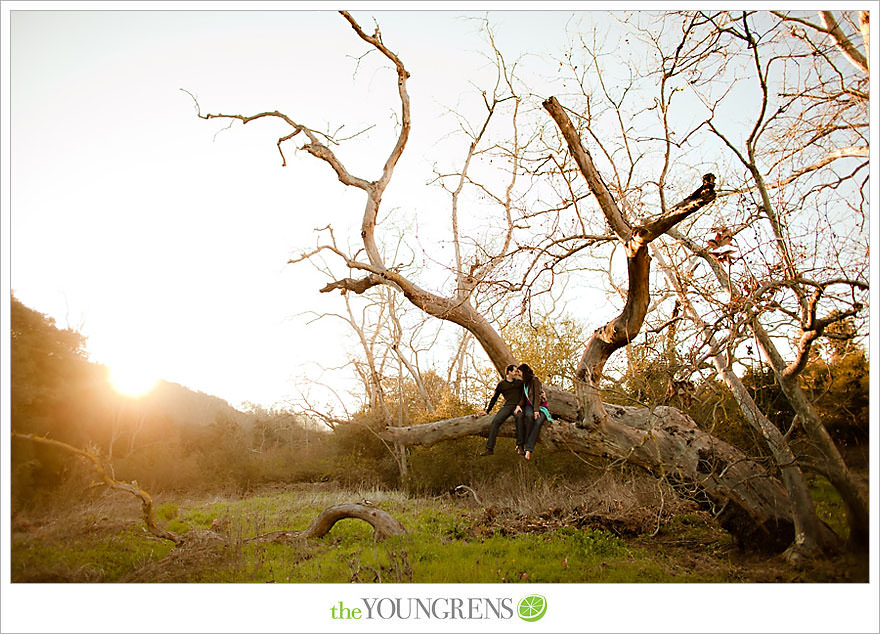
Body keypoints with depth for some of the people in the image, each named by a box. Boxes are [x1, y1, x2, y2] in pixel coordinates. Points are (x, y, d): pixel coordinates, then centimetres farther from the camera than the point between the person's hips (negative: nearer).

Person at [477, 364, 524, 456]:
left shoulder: (519, 382, 19)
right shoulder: (501, 383, 17)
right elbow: (494, 398, 19)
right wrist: (487, 410, 11)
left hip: (518, 406, -1)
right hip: (507, 406, 1)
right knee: (495, 421, -25)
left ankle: (519, 446, -38)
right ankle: (489, 448, -27)